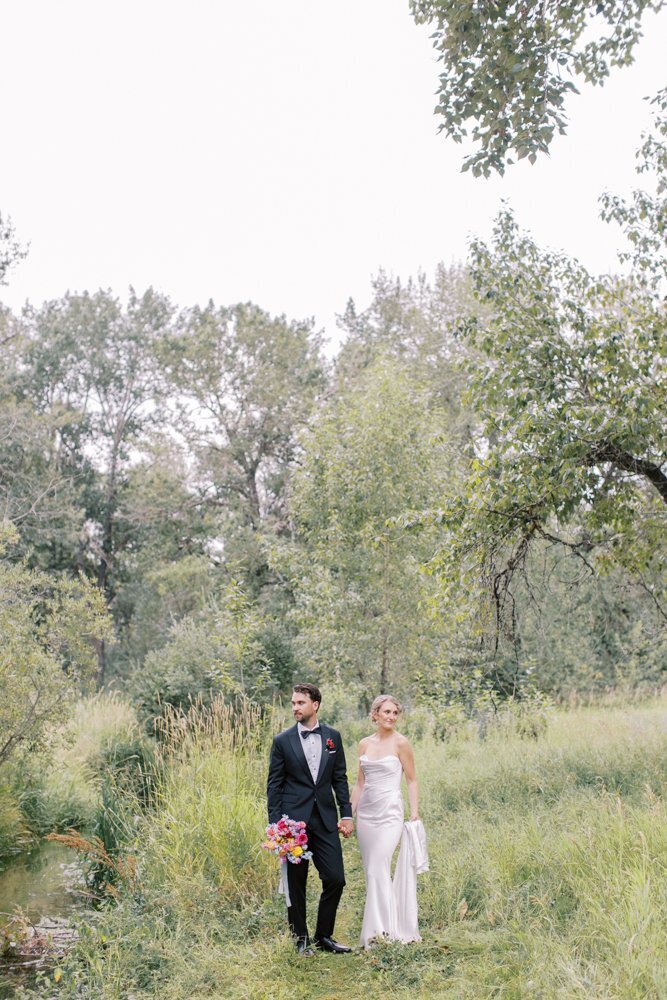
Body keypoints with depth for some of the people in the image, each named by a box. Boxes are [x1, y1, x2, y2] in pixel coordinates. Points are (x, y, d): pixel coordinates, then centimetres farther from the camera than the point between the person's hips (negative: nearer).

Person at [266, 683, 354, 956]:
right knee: (296, 883, 6)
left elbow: (340, 778, 10)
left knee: (335, 879, 1)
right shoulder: (283, 741, -2)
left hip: (326, 820, 2)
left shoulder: (333, 736, 6)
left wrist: (346, 814, 4)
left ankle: (323, 936, 19)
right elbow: (274, 785, 0)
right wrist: (275, 824, -6)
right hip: (294, 820, -2)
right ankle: (300, 939, 22)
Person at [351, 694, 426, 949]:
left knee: (378, 869, -14)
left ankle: (380, 930, -7)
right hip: (366, 813, 5)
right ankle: (380, 927, 18)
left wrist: (415, 814, -8)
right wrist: (349, 814, 12)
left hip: (389, 813, -5)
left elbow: (411, 781, -1)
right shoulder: (365, 744, 9)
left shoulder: (400, 743, -5)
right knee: (372, 872, 8)